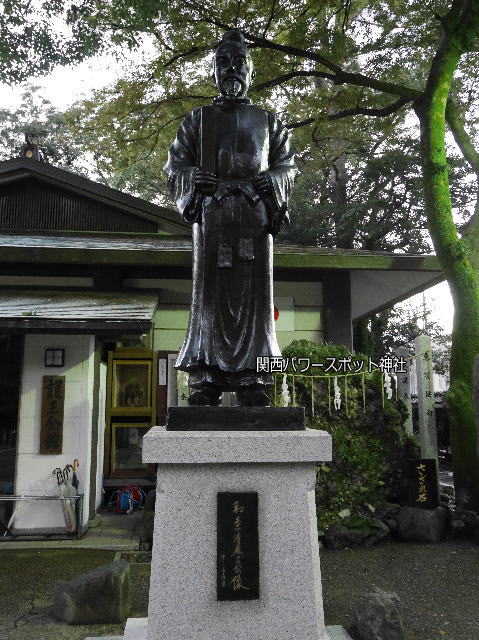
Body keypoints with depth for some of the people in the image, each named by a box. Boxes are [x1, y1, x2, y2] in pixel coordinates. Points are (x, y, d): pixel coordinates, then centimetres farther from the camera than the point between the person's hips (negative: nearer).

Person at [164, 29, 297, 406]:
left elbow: (288, 167, 17)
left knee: (253, 292, -6)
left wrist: (269, 181, -6)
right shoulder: (198, 120, 20)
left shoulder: (268, 121, 22)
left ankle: (252, 381, -4)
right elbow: (175, 166, 14)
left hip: (255, 215, 1)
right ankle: (207, 380, -6)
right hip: (212, 213, 0)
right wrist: (195, 178, -8)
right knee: (211, 290, -7)